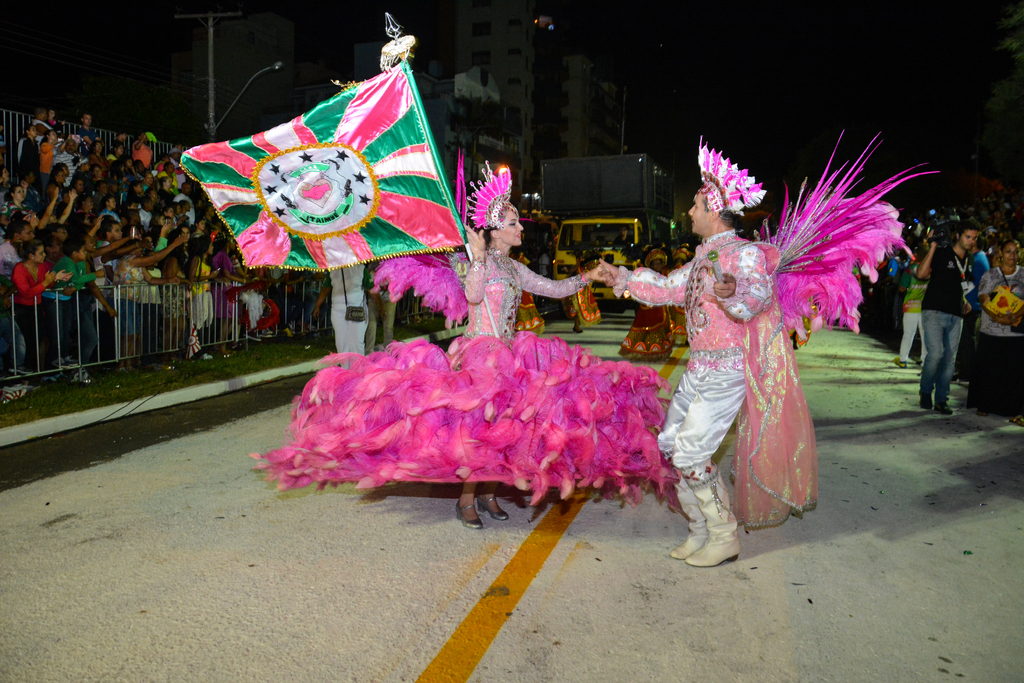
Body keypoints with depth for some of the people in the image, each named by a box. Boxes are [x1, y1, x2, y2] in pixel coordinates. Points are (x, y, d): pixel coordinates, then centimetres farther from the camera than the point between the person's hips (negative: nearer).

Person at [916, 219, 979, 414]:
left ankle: (941, 400, 12)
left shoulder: (968, 260, 16)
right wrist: (933, 245, -19)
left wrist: (964, 302, 13)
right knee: (936, 353, -18)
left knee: (949, 358, 4)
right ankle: (925, 391, 4)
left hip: (955, 316, 6)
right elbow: (921, 273, -19)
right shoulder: (941, 253, -3)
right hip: (934, 312, -6)